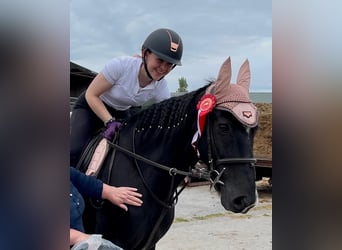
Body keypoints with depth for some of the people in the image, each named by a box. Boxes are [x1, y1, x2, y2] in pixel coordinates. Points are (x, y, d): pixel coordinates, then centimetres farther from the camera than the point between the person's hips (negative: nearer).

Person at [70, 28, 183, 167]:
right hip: (90, 107, -5)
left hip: (122, 113, 5)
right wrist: (109, 121, -34)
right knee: (74, 152, -27)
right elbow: (91, 95, -23)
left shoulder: (161, 88, -19)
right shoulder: (121, 65, -31)